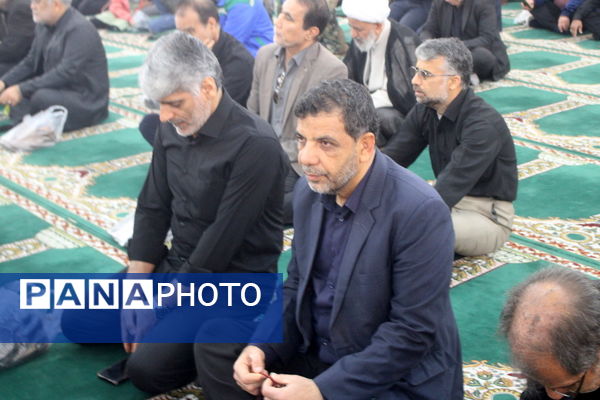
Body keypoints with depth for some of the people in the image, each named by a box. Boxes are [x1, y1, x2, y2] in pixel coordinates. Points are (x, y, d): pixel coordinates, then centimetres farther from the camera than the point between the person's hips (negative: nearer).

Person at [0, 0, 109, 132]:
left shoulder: (80, 29, -19)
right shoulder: (44, 26, 5)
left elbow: (66, 73, -28)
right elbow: (30, 63, 9)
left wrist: (22, 90, -31)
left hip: (87, 102, -8)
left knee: (42, 96, -33)